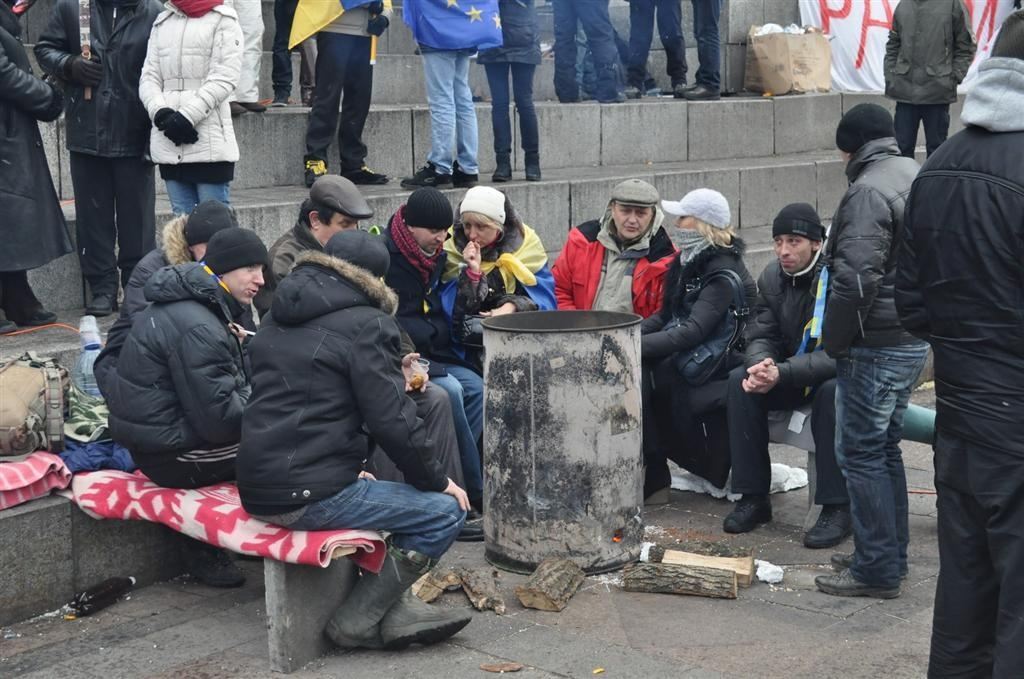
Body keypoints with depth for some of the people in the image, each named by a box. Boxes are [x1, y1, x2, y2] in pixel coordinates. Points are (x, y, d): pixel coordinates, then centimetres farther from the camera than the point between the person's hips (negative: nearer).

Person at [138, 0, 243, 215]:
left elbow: (224, 79, -8)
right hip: (169, 146, 5)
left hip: (210, 144, -5)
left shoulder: (223, 20, 1)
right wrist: (161, 112, -8)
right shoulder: (162, 21, 17)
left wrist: (187, 116, -16)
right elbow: (149, 77, 12)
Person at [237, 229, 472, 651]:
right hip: (310, 496, -9)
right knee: (446, 512, -3)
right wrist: (435, 482, 2)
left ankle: (397, 613, 17)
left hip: (257, 489, 9)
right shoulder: (366, 323, -7)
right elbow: (392, 420, -13)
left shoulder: (278, 320, 19)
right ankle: (358, 620, 0)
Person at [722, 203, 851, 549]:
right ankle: (753, 497, -12)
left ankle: (837, 508, -26)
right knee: (740, 381, -18)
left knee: (832, 392, -38)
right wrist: (760, 364, -25)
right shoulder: (772, 278, -2)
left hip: (837, 374, -6)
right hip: (791, 376, 6)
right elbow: (761, 335, 0)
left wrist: (782, 373, -38)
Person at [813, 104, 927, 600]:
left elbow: (856, 277, -24)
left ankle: (876, 569, 3)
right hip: (914, 339, 9)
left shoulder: (868, 191, -17)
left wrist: (834, 341, -13)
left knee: (860, 453, -1)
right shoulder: (917, 176, 12)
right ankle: (891, 555, 27)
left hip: (875, 347, -9)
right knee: (885, 448, 18)